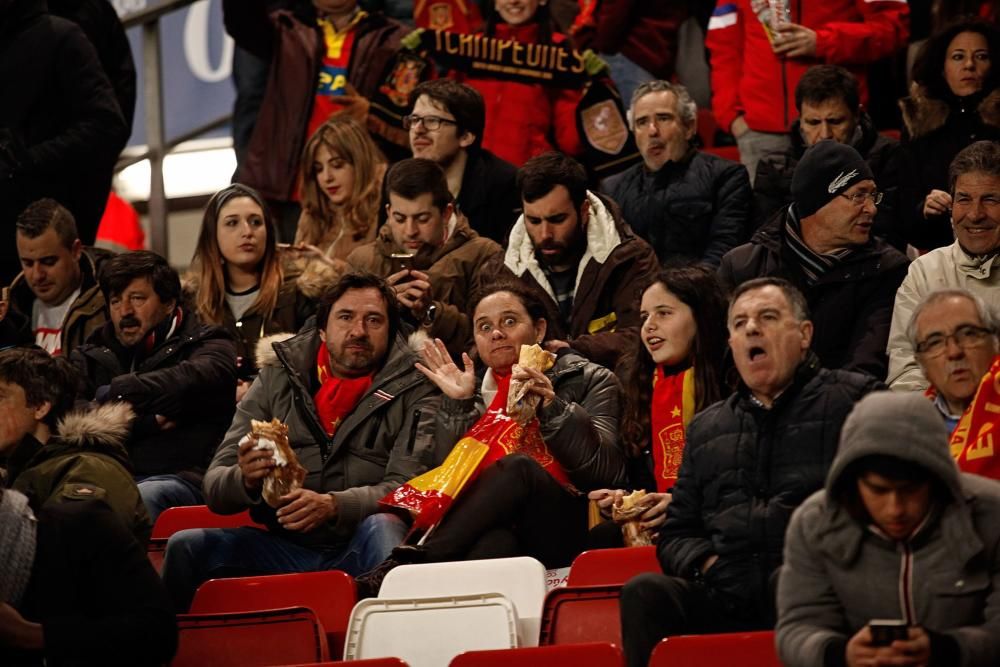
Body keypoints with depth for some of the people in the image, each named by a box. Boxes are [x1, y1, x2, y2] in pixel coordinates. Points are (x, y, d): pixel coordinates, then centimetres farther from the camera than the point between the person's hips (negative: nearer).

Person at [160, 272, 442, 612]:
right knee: (186, 546, -20)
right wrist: (246, 479, -19)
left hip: (359, 551, -2)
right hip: (284, 546, 3)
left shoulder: (415, 390, 4)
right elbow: (216, 487, 6)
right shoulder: (276, 378, 11)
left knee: (382, 528, -36)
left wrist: (333, 506, -28)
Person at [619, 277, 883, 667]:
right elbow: (676, 535, 28)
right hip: (726, 598, 4)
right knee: (644, 593, -24)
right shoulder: (706, 428, 27)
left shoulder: (852, 398, 13)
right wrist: (705, 562, 4)